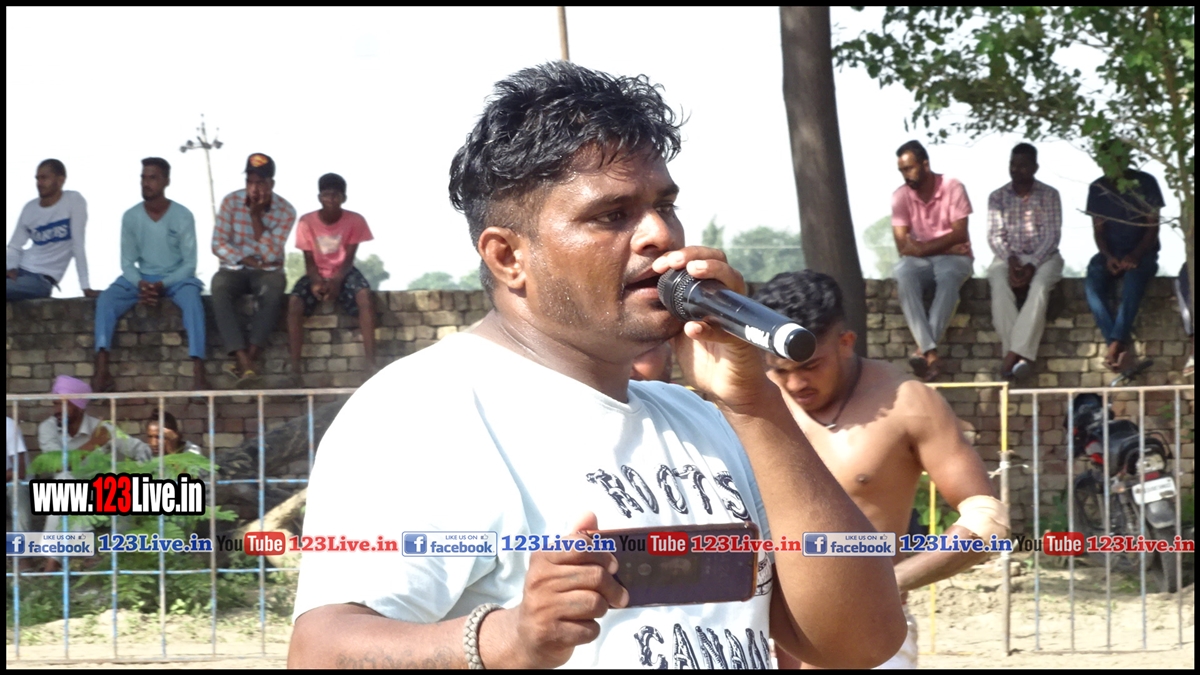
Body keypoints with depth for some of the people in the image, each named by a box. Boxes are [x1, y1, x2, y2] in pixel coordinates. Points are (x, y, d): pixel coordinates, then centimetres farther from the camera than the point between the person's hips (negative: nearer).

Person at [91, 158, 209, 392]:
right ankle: (102, 370, -37)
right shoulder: (130, 217, 0)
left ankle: (198, 370, -45)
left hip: (176, 278, -2)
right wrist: (141, 284, -20)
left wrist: (163, 285, -23)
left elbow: (189, 264, -7)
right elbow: (127, 263, 2)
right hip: (141, 279, 2)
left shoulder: (182, 216, -7)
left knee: (192, 298, -37)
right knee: (106, 299, -25)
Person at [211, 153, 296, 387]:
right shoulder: (231, 201, -4)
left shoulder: (285, 211, -8)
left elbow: (271, 255, -16)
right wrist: (245, 259, -16)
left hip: (267, 270, -1)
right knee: (219, 290, -35)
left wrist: (256, 216, -20)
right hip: (235, 268, 1)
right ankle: (245, 362, -44)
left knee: (273, 292, -38)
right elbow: (218, 244, -4)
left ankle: (249, 358, -37)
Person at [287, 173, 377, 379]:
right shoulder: (307, 222, -9)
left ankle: (371, 364, -33)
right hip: (317, 274, 1)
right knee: (294, 302, -30)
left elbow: (348, 259, -9)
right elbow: (309, 261, -5)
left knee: (364, 296, -34)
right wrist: (317, 282, -25)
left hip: (343, 273, -1)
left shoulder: (355, 221, -10)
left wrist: (336, 282, -27)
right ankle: (295, 368, -25)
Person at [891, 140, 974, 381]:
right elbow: (903, 246, -6)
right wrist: (944, 245, -11)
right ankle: (931, 353, -45)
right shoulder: (900, 196, -1)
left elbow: (960, 235, -12)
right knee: (903, 276, -34)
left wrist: (922, 247, -15)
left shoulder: (953, 188, -6)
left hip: (954, 257, -2)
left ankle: (924, 350, -45)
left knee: (948, 277, -39)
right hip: (920, 260, 2)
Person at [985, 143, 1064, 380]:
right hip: (1009, 257, 1)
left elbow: (1052, 235, -5)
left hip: (1043, 256, -1)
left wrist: (1032, 265, -20)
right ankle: (1020, 354, -39)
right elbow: (995, 236, 1)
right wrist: (1010, 261, -19)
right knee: (1000, 285, -33)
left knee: (1040, 285, -35)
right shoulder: (998, 197, 8)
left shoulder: (1049, 195, 3)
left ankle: (1014, 353, -42)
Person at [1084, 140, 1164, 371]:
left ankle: (1116, 343, -45)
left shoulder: (1146, 183, -2)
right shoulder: (1097, 188, 6)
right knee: (1093, 284, -30)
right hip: (1111, 253, 3)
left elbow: (1153, 226, -4)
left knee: (1133, 277, -38)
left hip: (1142, 252, -3)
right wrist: (1108, 256, -14)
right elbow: (1098, 229, 6)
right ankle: (1121, 346, -39)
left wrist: (1136, 255, -19)